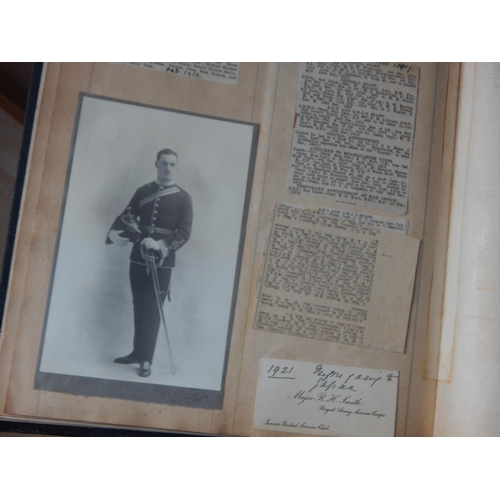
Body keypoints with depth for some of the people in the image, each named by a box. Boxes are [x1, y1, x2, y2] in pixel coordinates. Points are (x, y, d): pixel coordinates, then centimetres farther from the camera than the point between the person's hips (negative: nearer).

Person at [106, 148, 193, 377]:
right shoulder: (143, 192, 10)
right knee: (139, 307, 12)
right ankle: (137, 352, 25)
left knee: (153, 310, -4)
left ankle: (146, 360, 3)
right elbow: (127, 216, 7)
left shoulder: (183, 198, 0)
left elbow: (184, 232, -7)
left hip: (163, 261, -3)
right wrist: (114, 233, -13)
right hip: (138, 257, 4)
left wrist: (161, 245, -22)